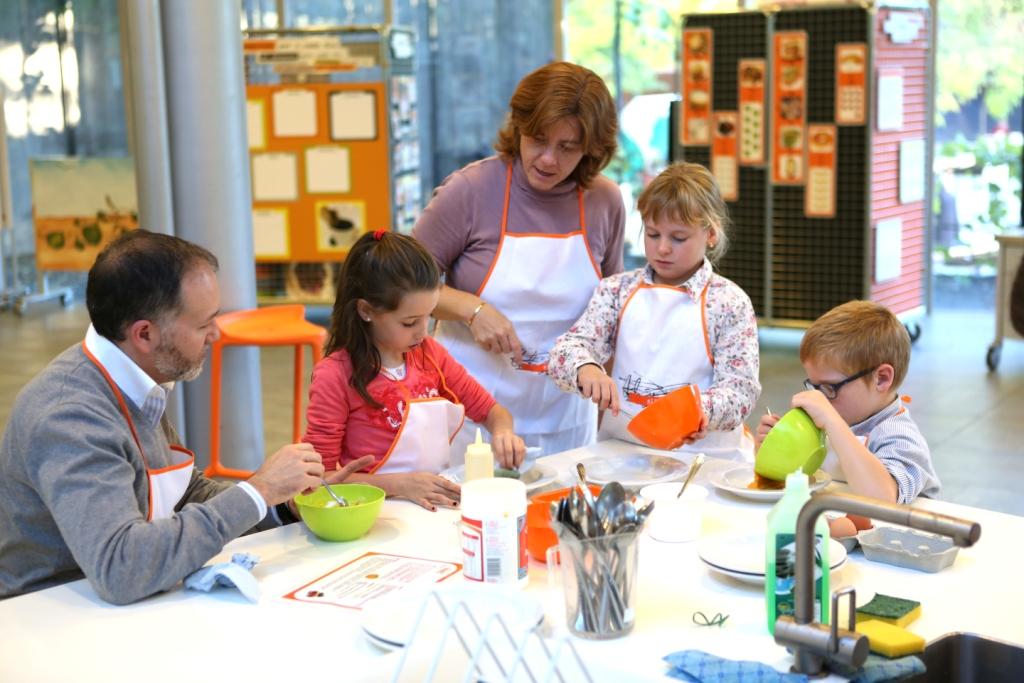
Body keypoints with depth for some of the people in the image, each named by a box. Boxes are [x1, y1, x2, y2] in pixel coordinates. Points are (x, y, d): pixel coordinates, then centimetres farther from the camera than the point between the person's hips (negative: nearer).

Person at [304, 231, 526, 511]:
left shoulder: (429, 353, 7)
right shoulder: (335, 376, -10)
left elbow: (490, 410, 16)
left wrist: (503, 432, -7)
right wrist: (399, 484, -19)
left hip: (439, 506, 2)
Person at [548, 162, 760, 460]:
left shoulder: (729, 303, 2)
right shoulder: (617, 290, 9)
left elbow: (741, 387, -3)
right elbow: (569, 348, 1)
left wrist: (703, 410, -24)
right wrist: (586, 370, -22)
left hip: (702, 452, -2)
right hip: (621, 444, 2)